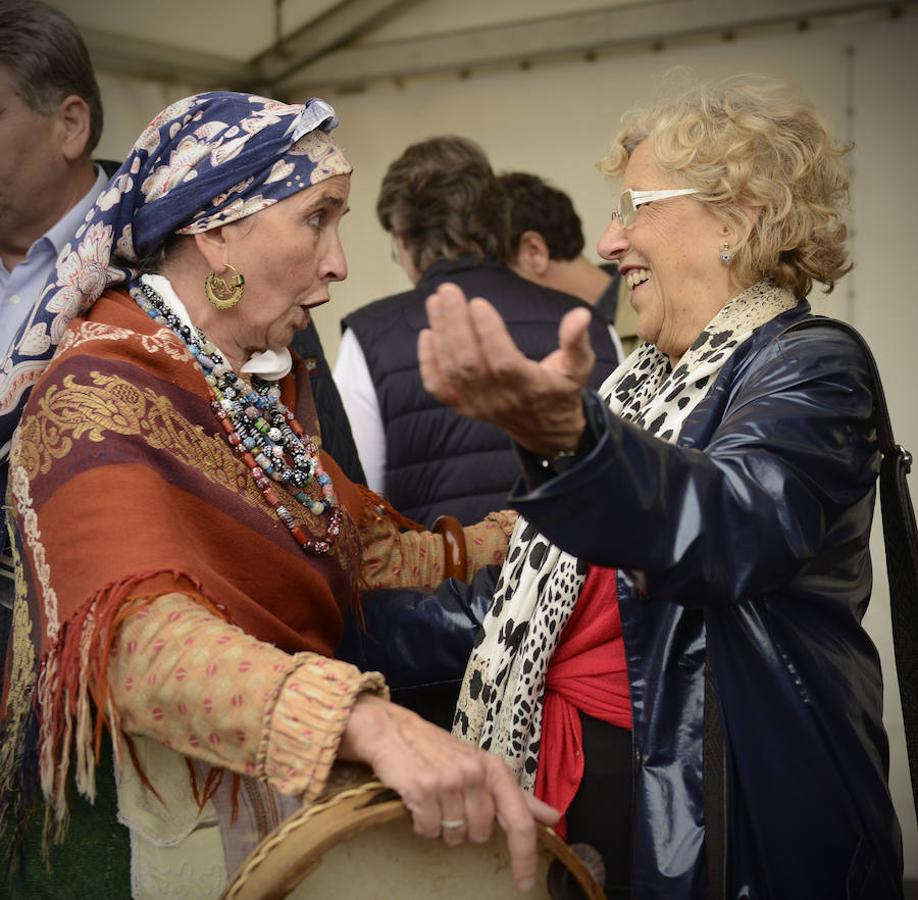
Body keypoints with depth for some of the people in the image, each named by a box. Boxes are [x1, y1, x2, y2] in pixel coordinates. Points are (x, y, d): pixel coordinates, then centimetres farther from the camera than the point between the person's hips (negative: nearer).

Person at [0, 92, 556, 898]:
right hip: (160, 826, -8)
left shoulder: (267, 382, 8)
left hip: (293, 802, 8)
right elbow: (143, 637, -38)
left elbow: (350, 556, 13)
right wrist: (372, 723, -52)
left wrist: (508, 541, 8)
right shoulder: (101, 400, -22)